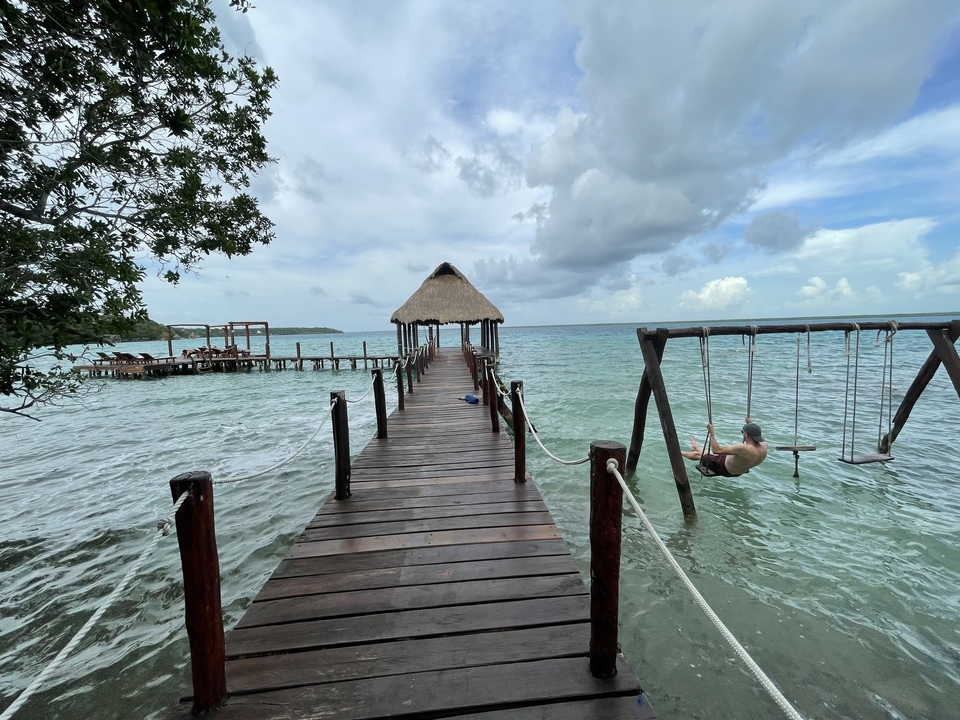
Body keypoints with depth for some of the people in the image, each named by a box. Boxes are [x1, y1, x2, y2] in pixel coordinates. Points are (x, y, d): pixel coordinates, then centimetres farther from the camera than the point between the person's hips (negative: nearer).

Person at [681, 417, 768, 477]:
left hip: (724, 469, -7)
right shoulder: (764, 447, -20)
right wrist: (752, 424, 14)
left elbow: (716, 450, -40)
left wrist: (711, 432, -32)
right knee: (706, 452, 29)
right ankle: (696, 447, 61)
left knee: (698, 454, 14)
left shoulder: (744, 449, -43)